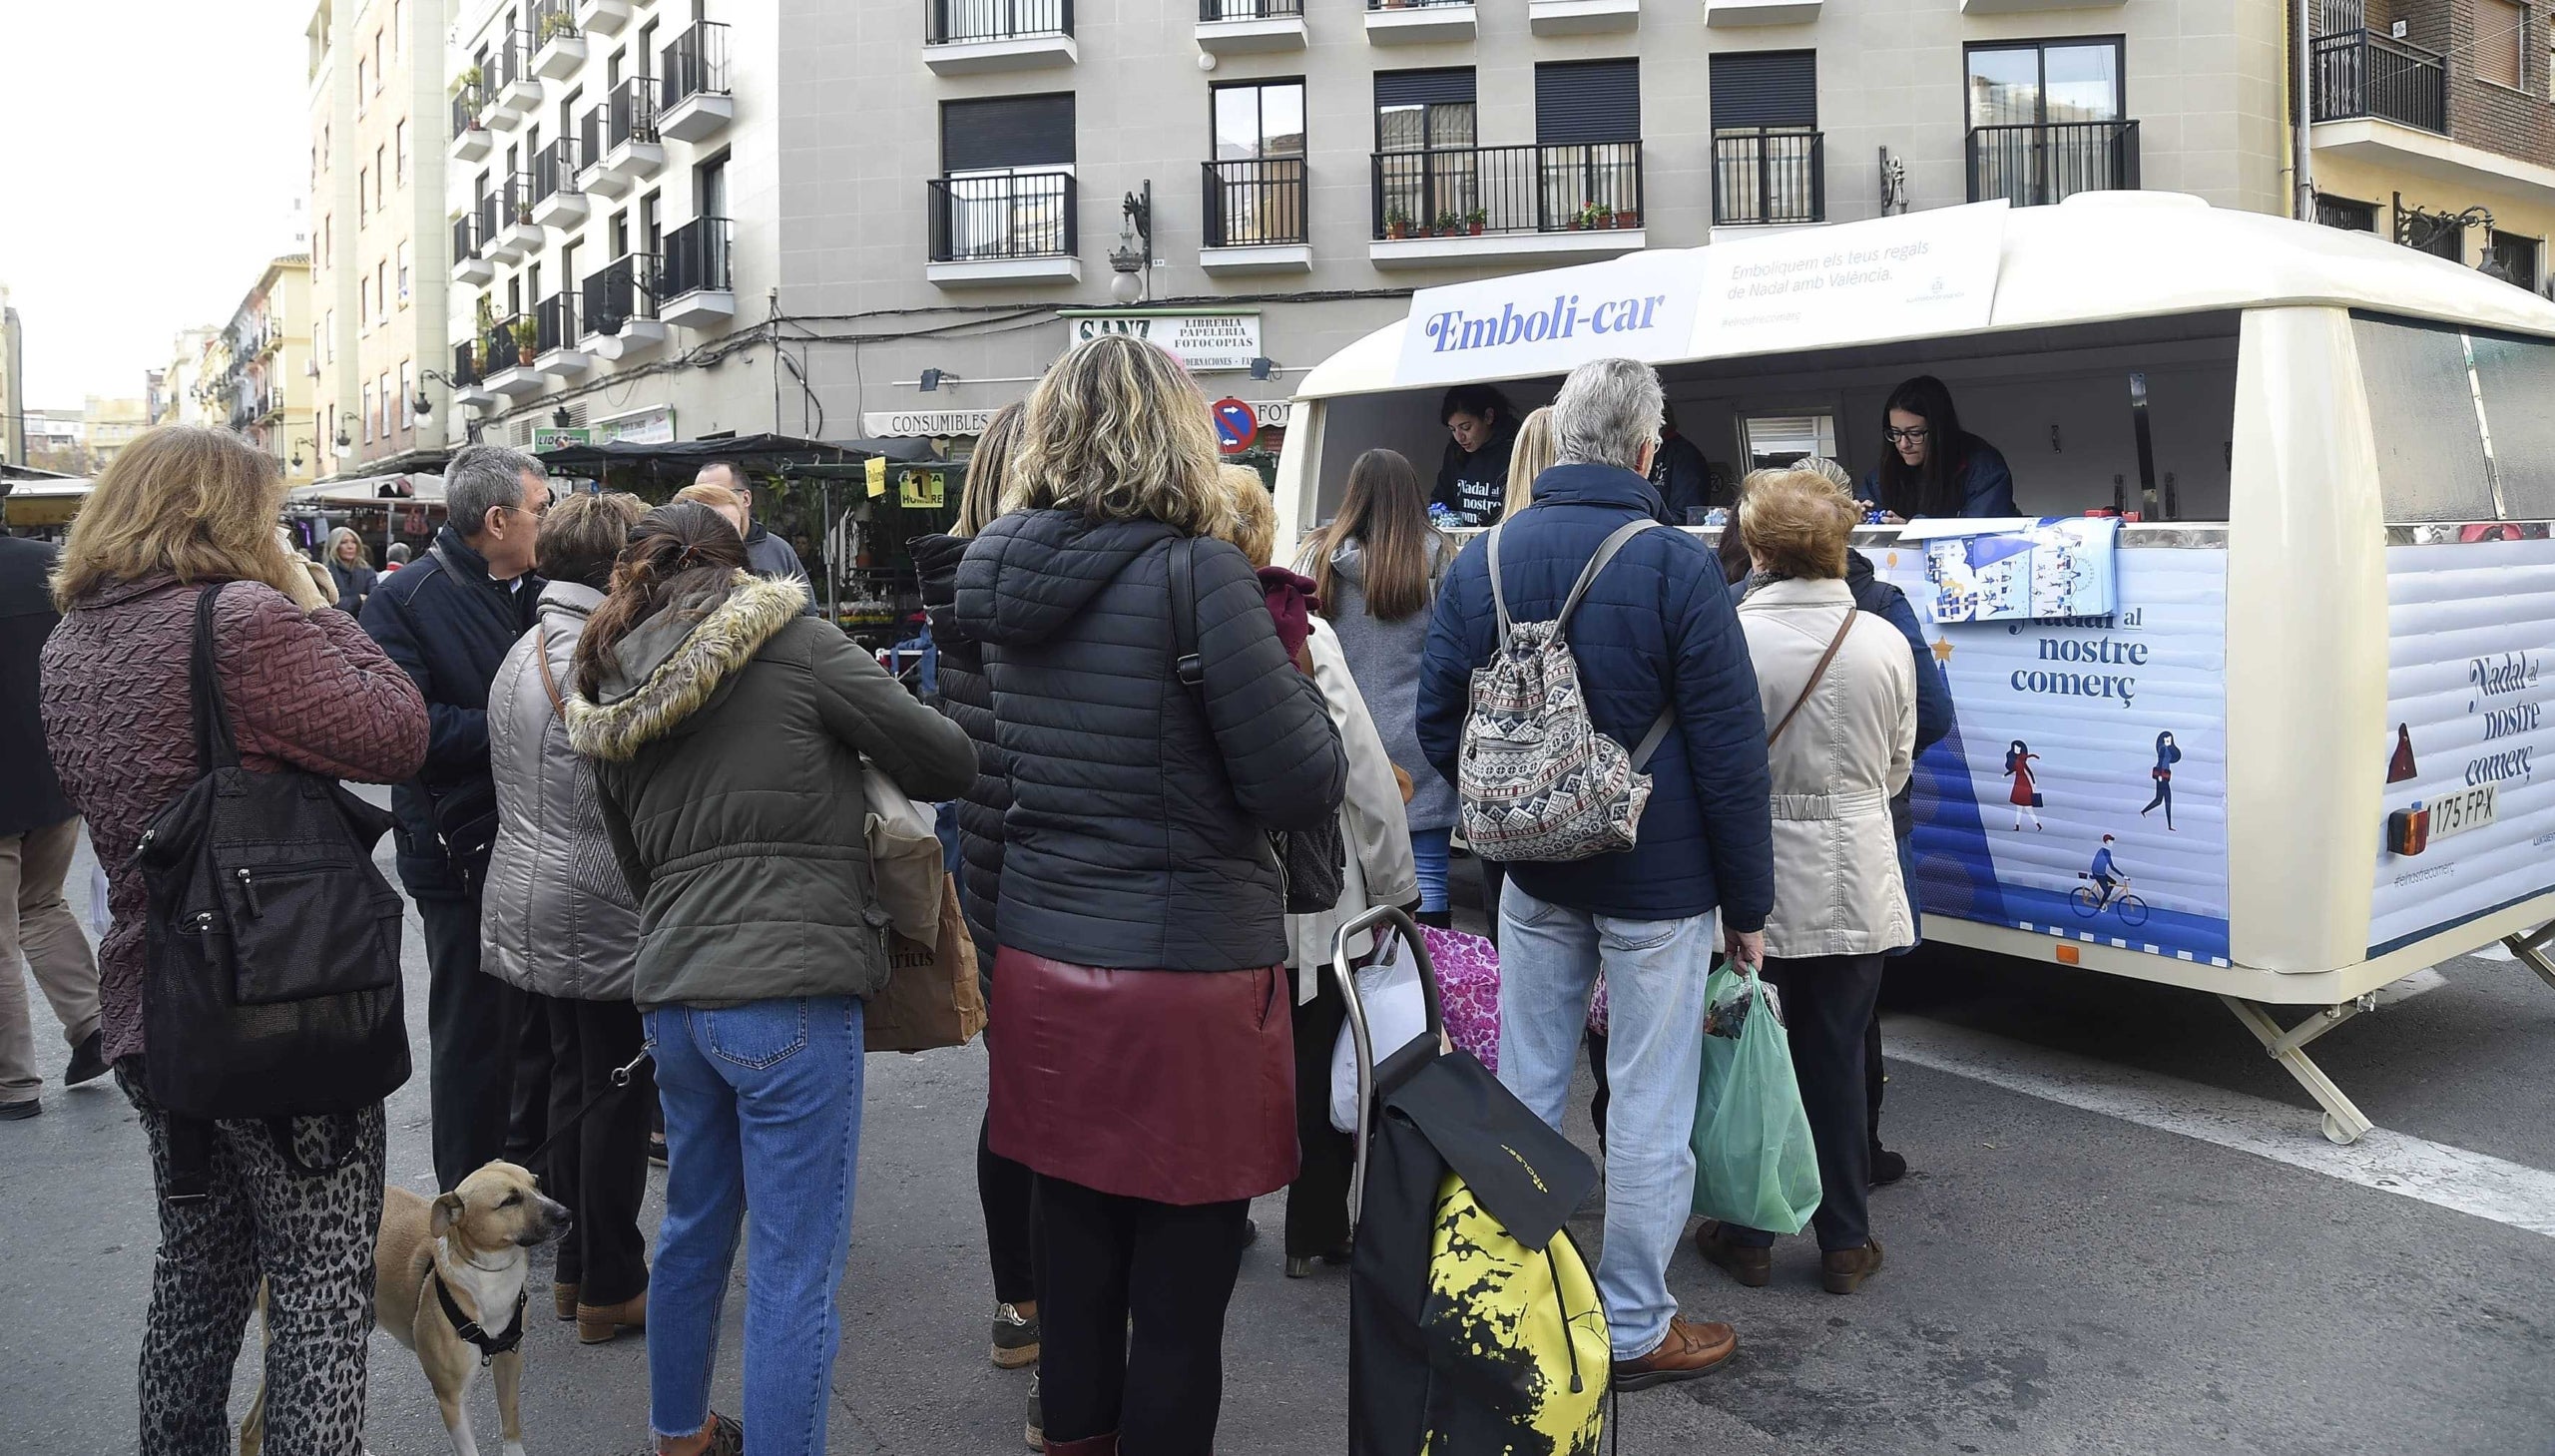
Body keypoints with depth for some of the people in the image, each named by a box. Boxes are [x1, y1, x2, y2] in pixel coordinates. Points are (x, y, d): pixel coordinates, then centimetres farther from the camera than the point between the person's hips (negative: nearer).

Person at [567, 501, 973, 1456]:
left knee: (693, 1227, 24)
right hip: (791, 991, -7)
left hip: (670, 991, 7)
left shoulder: (610, 697, 12)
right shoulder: (791, 642, -5)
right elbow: (947, 759, -3)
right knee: (795, 1268, 1)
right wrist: (859, 756, 16)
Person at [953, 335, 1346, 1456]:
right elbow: (1304, 787, -14)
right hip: (1188, 978, -6)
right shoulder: (1196, 575, -14)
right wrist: (1286, 664, 4)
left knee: (1075, 1266, 18)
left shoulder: (1008, 583, 6)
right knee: (1179, 1298, 7)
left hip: (1043, 964, 7)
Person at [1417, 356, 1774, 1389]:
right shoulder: (1676, 566, -14)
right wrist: (1748, 901, -5)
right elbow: (1731, 753, -13)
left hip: (1534, 879, 5)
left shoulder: (1483, 560, 1)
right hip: (1659, 885, -5)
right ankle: (1632, 1328, 18)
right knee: (1648, 1107, 6)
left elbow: (1438, 723, 6)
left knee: (1526, 1086, 16)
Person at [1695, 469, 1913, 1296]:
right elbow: (1897, 767, 8)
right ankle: (1845, 1243, 22)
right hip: (1855, 886, 2)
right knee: (1837, 1060, 13)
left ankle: (1747, 1235, 23)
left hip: (1754, 882, -2)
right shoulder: (1885, 643, -5)